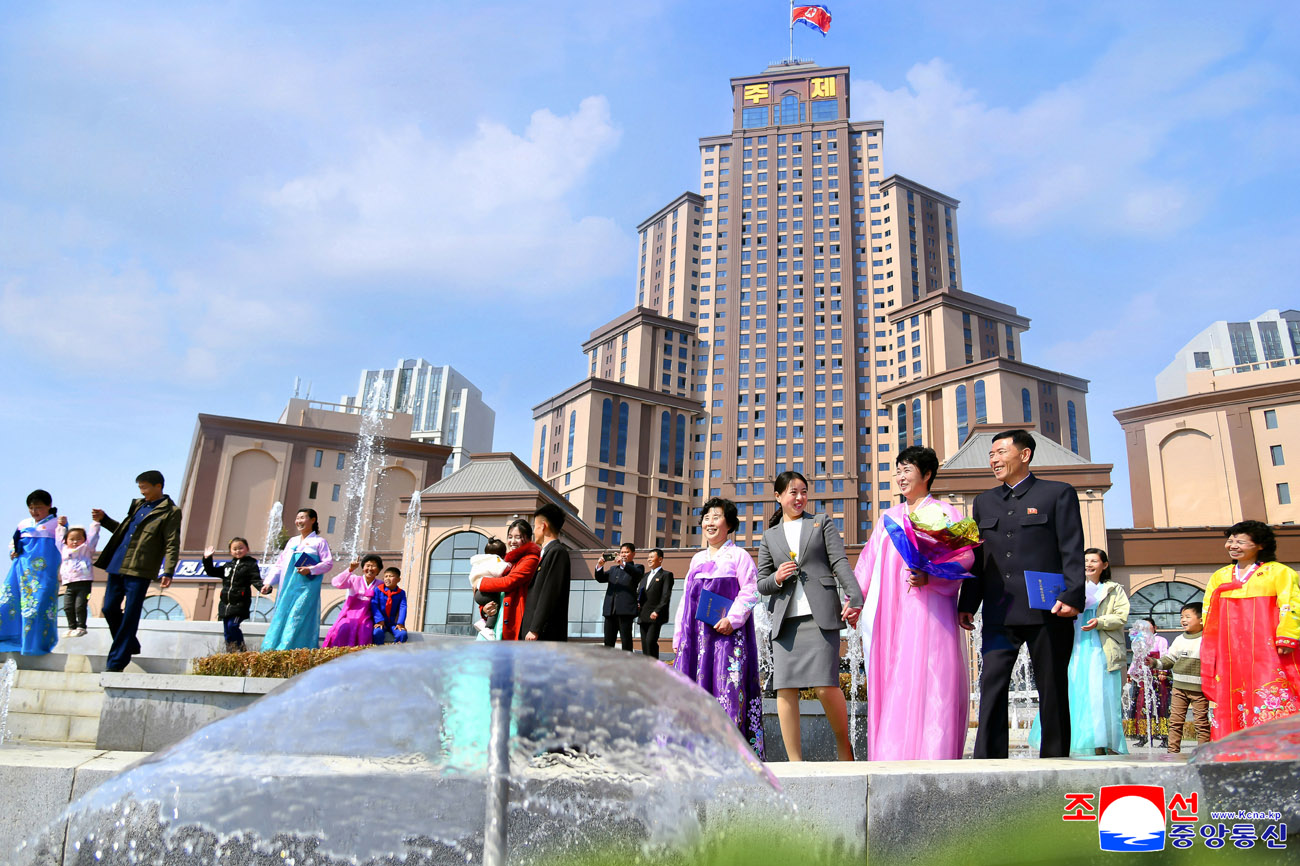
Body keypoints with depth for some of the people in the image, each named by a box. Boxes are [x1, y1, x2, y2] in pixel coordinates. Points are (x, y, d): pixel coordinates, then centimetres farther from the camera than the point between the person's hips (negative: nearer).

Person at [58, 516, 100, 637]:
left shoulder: (86, 549, 9)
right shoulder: (64, 549, 18)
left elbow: (92, 536, 6)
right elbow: (60, 537, 29)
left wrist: (95, 522, 5)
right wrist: (61, 525, 31)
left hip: (83, 583, -4)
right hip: (69, 585, 4)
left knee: (80, 606, -8)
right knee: (68, 607, 2)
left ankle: (81, 627, 2)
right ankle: (72, 627, 15)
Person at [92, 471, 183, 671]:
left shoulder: (170, 512, -5)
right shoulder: (138, 505, 17)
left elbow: (172, 545, -10)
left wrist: (168, 572, -19)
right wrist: (104, 520, 18)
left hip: (139, 571, -7)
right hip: (117, 565, 8)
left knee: (130, 615, -3)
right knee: (109, 608, 11)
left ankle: (116, 662, 4)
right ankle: (130, 646, 30)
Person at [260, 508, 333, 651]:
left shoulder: (319, 542, 5)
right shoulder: (292, 541, 23)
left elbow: (328, 563, -4)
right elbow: (280, 565, 23)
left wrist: (310, 570, -18)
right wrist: (269, 583, 13)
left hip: (307, 587, -6)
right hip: (287, 588, 6)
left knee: (297, 617, -15)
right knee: (280, 618, 0)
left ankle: (287, 649, -17)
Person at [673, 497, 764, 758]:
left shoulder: (739, 555, 3)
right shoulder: (697, 559, 20)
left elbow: (750, 592, -6)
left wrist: (732, 618, -19)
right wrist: (679, 635, 16)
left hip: (727, 632, -5)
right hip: (696, 634, 6)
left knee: (727, 685, -11)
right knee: (691, 681, 1)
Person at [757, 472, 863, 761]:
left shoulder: (822, 523, 16)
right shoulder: (769, 536, 19)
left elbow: (840, 563, 5)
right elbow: (761, 584, 19)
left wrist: (854, 597, -10)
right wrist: (777, 578, -4)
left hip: (820, 615, -2)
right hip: (785, 618, 2)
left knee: (825, 685, -11)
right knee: (785, 689, -5)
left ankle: (844, 744, 14)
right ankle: (795, 761, 2)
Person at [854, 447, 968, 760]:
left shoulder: (944, 513, 4)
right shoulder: (889, 518, 18)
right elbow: (868, 563, 17)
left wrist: (929, 577, -24)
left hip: (929, 611, -4)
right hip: (892, 614, 5)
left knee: (929, 681, -7)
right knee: (892, 683, 2)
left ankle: (933, 756, -1)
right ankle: (894, 756, 7)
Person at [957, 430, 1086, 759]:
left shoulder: (1058, 494, 5)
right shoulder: (984, 501, 18)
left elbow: (1072, 551, -3)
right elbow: (976, 557, 16)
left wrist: (1072, 596, -15)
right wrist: (967, 604, 9)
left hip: (1047, 610, -3)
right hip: (999, 612, 4)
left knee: (1052, 691, 5)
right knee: (991, 687, -4)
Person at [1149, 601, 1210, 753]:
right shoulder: (1179, 640, 11)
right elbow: (1169, 659, 14)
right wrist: (1156, 663, -3)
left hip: (1199, 688, -4)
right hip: (1179, 686, 4)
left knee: (1201, 722, 2)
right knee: (1175, 720, 4)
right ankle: (1173, 750, 10)